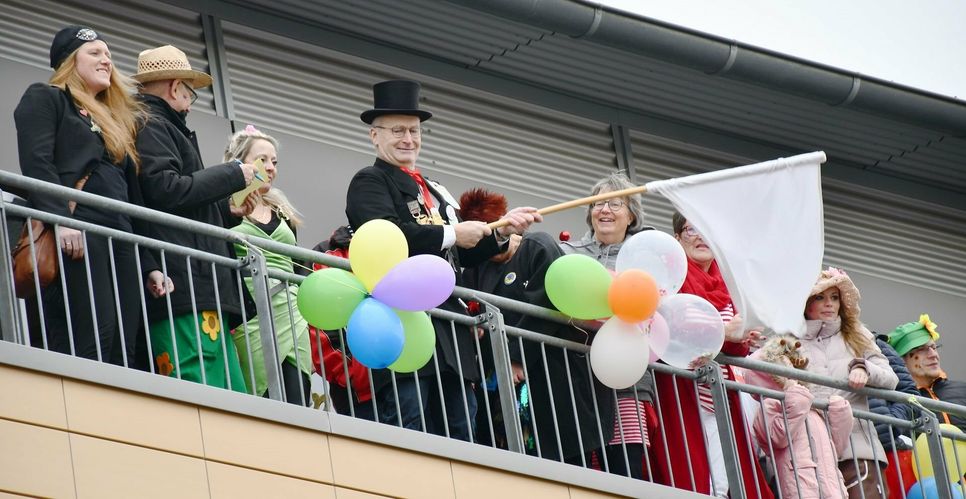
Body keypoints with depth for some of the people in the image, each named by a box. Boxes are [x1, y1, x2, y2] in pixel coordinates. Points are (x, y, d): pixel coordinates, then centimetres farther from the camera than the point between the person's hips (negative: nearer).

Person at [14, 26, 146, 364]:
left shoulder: (113, 118, 32)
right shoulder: (44, 98, 9)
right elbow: (36, 163, -7)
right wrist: (60, 219, -22)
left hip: (120, 236, 8)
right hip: (75, 233, -8)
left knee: (123, 345, -5)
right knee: (91, 339, -22)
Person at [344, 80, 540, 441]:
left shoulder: (434, 192, 26)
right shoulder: (369, 181, 2)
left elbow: (458, 257, 22)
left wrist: (501, 233, 8)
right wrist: (451, 234, -12)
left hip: (450, 334, 8)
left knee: (460, 436, 4)